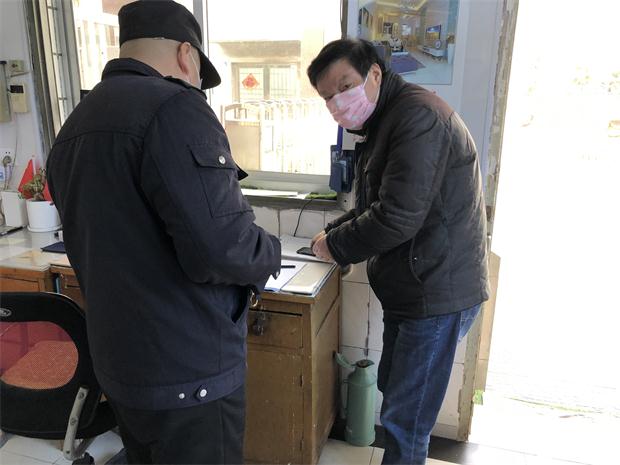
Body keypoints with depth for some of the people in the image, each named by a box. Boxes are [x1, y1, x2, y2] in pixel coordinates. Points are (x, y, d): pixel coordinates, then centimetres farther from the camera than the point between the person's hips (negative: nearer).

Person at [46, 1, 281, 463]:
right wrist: (271, 253, -7)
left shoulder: (73, 128, 10)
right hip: (188, 368, -8)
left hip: (117, 359, 9)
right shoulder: (173, 108, -19)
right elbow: (220, 247, -28)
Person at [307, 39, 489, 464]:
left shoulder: (417, 115, -18)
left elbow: (396, 218, -26)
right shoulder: (382, 123, 14)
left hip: (438, 292, -10)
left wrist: (335, 246, -11)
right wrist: (332, 234, 5)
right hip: (410, 288, 10)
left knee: (404, 418, 1)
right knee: (393, 389, 23)